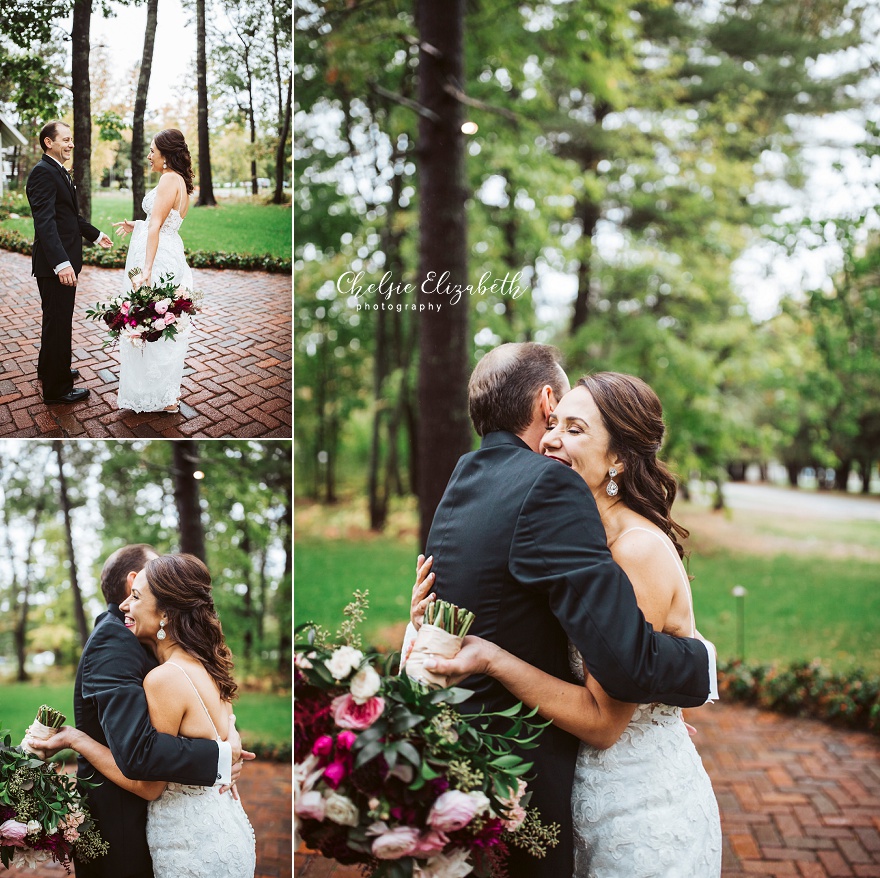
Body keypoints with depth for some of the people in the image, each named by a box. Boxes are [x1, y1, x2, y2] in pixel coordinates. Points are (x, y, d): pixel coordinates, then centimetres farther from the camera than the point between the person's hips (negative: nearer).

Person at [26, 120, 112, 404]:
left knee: (56, 320, 23)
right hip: (54, 263, -10)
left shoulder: (59, 172, 15)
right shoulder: (43, 172, -17)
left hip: (64, 260, 10)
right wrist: (61, 263, -34)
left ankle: (49, 368, 39)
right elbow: (45, 221, -27)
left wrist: (95, 234, 37)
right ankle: (57, 388, 5)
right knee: (58, 322, -3)